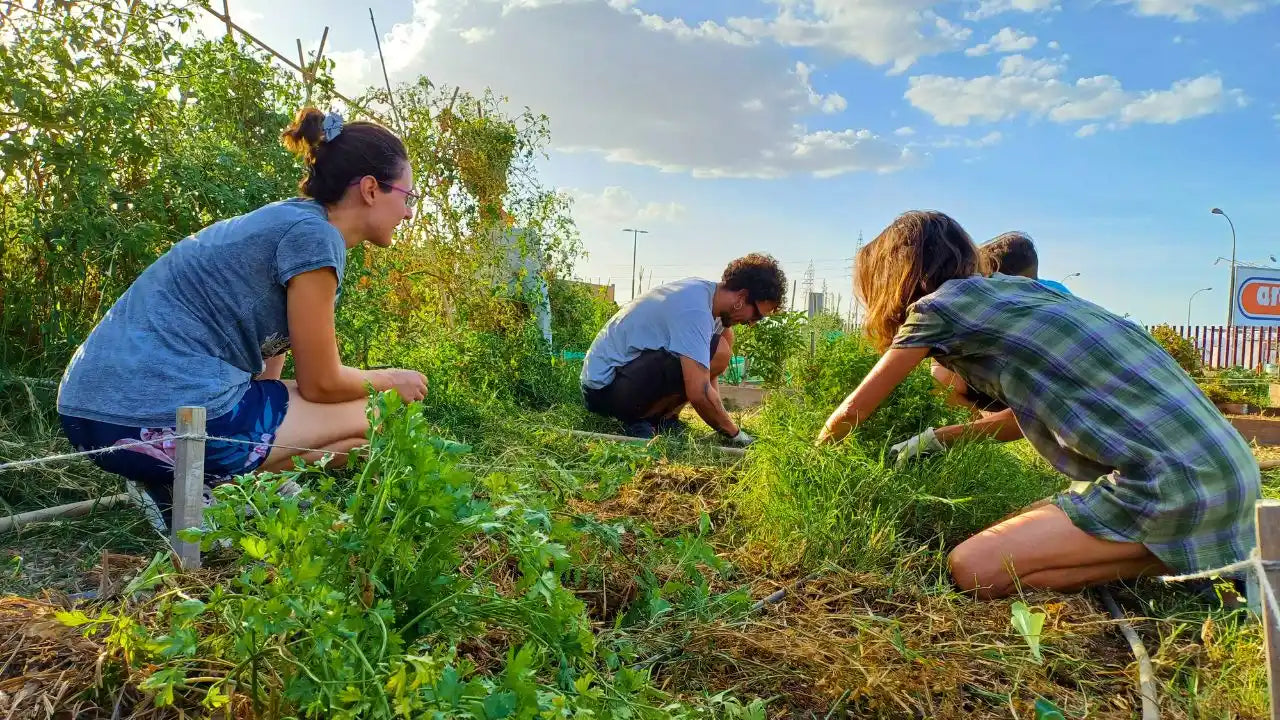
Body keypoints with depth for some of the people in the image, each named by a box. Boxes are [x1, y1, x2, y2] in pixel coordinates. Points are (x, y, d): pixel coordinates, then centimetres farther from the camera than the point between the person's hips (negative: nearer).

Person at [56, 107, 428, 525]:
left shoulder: (282, 222, 18)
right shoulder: (313, 233, -10)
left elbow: (265, 365, 20)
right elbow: (320, 383, -6)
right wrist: (392, 380, 13)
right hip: (164, 417, -10)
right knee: (375, 416, 0)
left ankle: (179, 487, 11)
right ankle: (198, 490, -6)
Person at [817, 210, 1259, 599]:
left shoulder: (941, 305, -5)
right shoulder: (1014, 291, 18)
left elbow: (854, 410, 7)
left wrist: (817, 449, 26)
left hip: (1171, 482, -9)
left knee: (973, 569, -10)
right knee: (1010, 535, 18)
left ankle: (1180, 561, -4)